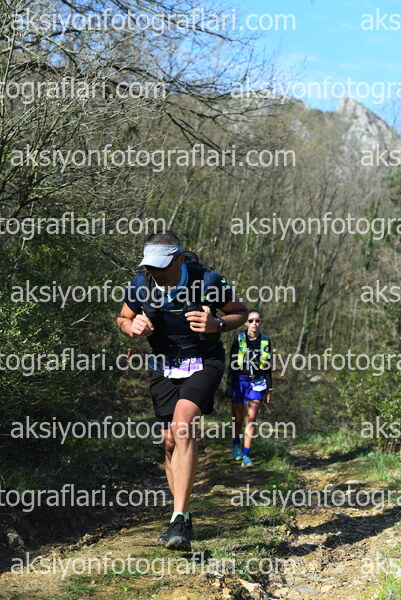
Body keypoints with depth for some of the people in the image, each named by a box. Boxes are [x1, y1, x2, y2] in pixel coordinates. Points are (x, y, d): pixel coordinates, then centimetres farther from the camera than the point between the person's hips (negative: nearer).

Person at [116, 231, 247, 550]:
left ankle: (179, 520, -27)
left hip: (204, 363, -4)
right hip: (164, 366, 4)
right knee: (171, 441, 3)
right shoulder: (141, 285, -11)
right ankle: (184, 517, 21)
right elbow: (123, 318, 8)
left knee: (183, 424, -26)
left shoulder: (207, 281, -20)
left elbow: (241, 312, -4)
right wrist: (133, 327, -16)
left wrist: (217, 325, -25)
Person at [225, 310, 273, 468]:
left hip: (257, 383, 1)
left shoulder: (265, 341, 4)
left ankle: (246, 455, -6)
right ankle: (236, 444, 36)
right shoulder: (239, 339, -3)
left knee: (252, 418, -8)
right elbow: (232, 365, -2)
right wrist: (229, 388, -4)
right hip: (239, 381, -1)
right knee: (238, 417, 8)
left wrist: (269, 389, 8)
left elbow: (268, 367, 10)